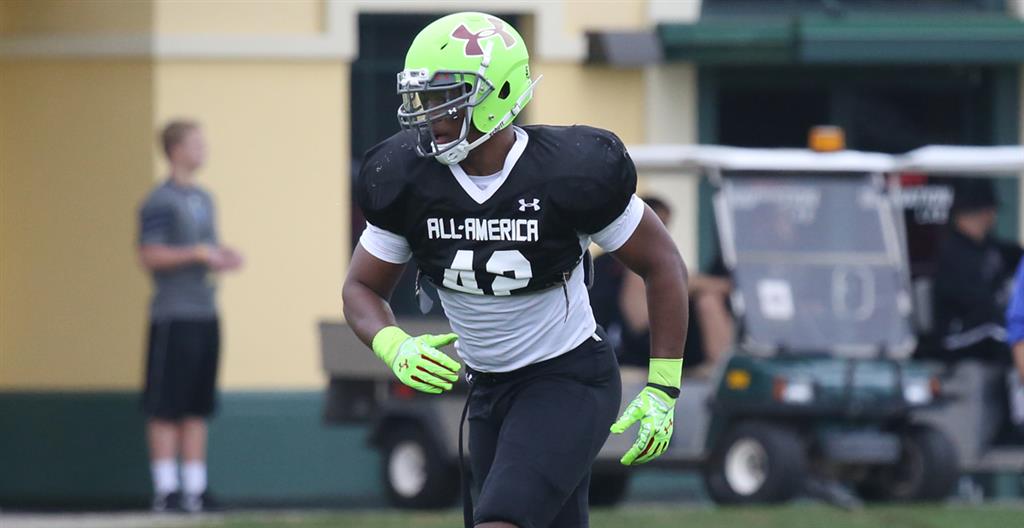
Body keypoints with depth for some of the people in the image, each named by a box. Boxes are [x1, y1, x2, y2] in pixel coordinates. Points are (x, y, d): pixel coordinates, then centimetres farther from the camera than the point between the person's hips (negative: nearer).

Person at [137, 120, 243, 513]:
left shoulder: (203, 199, 18)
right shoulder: (161, 201, -8)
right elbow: (150, 256, -15)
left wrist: (222, 260, 6)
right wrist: (196, 254, -20)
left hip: (204, 314, 8)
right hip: (173, 314, -8)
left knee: (197, 409, 9)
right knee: (166, 409, -6)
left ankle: (194, 488, 11)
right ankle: (165, 490, -6)